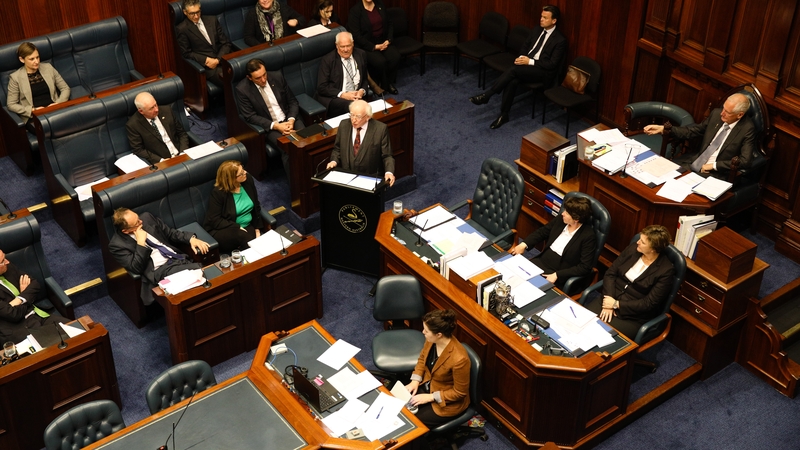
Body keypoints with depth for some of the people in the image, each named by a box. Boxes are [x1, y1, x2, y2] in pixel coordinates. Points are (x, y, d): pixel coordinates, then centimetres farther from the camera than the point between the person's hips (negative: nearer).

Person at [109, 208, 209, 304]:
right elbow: (136, 268, -11)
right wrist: (140, 243, -16)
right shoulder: (116, 245, -3)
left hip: (179, 259, 6)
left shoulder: (147, 218, 10)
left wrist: (191, 238, 1)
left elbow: (171, 233, 18)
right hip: (160, 271, -6)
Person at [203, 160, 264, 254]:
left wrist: (257, 229, 3)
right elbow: (215, 220, -17)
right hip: (222, 230, -4)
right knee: (244, 237, -36)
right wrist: (237, 228, -21)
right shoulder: (218, 193, -17)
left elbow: (256, 206, 10)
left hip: (247, 227, 4)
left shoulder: (248, 181, -1)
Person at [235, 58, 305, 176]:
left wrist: (291, 120, -12)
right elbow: (250, 117, -10)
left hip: (289, 119, 3)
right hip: (269, 126, -3)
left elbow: (293, 101, 8)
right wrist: (276, 126, -20)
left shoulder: (277, 77, 0)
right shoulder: (243, 89, -10)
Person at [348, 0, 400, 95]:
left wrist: (388, 40, -4)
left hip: (383, 43, 5)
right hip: (366, 46, -5)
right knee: (380, 61, -29)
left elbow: (389, 24, 13)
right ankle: (382, 84, -3)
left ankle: (388, 82, -1)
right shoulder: (355, 10, -10)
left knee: (395, 56, -21)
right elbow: (356, 35, -14)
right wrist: (374, 47, -18)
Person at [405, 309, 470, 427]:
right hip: (427, 385, 7)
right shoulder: (431, 340, -14)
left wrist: (430, 397, -20)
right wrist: (415, 381, -5)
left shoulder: (459, 358, -35)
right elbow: (422, 359, 8)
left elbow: (460, 392, -22)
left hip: (448, 402, -7)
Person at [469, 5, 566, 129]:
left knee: (513, 70, -31)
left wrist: (530, 61, -18)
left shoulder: (560, 40, -11)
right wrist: (522, 57, -3)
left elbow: (552, 64, -13)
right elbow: (525, 46, 20)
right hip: (527, 64, 6)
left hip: (543, 71, -6)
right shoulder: (537, 30, 10)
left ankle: (486, 96, -25)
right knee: (512, 81, -27)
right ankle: (503, 114, -21)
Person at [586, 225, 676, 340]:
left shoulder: (665, 271, -14)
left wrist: (616, 304, -15)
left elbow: (649, 303, -15)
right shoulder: (632, 249, 0)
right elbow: (610, 273, 1)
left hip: (634, 317, -5)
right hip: (610, 299, 5)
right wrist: (608, 303, -12)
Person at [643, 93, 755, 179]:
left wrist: (714, 165, -18)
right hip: (695, 161, 6)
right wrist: (663, 128, -1)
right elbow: (692, 131, 10)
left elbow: (745, 161, -19)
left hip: (715, 173, -6)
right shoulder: (716, 114, 2)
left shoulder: (747, 129, -13)